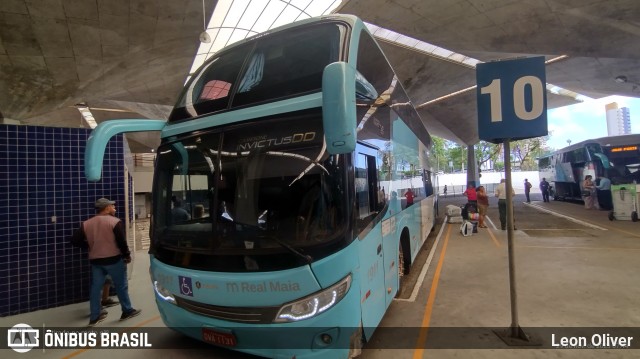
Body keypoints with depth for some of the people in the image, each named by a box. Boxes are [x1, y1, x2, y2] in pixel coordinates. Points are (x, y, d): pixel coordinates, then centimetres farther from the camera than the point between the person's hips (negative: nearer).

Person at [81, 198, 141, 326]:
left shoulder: (86, 224, 4)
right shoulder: (115, 222, -13)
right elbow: (122, 242, -15)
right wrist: (127, 255, -1)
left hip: (95, 260, 5)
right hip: (113, 259, -5)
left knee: (96, 287, 13)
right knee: (121, 286, 7)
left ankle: (94, 317, 19)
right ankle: (127, 311, 18)